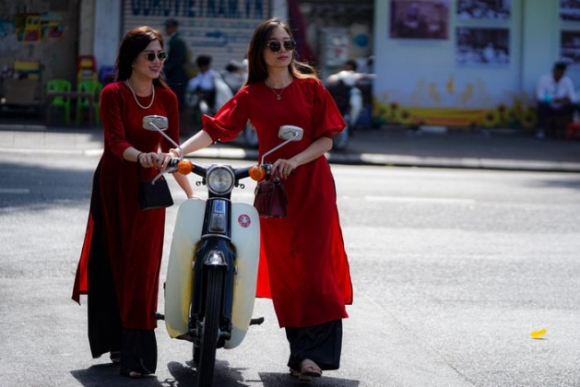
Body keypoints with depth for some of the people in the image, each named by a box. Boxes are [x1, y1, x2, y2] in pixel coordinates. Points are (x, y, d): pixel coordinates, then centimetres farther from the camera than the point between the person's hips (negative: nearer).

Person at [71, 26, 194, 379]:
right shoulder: (114, 94, -7)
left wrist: (190, 192, -2)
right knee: (113, 263, 0)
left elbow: (171, 149, 8)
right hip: (115, 187, -3)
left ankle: (137, 351, -2)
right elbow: (117, 142, -19)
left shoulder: (167, 98, 6)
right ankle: (116, 343, 11)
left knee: (143, 268, -2)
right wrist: (142, 157, -38)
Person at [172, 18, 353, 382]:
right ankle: (300, 348, 11)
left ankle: (313, 352, -11)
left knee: (313, 267, -9)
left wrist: (294, 161, -19)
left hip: (312, 185, -2)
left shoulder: (311, 88, 2)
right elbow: (215, 128, -8)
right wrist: (180, 150, -23)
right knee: (283, 270, 3)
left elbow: (326, 139, -3)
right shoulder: (251, 96, 4)